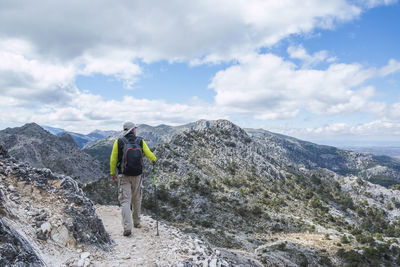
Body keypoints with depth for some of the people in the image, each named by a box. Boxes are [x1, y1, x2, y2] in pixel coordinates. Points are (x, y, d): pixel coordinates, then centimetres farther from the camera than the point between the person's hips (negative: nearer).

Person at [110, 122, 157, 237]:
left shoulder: (118, 142, -4)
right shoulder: (140, 141, -2)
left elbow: (113, 159, -2)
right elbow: (149, 154, 3)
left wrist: (112, 173, 10)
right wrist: (154, 160, 26)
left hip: (124, 175, -1)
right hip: (137, 175, 1)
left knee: (125, 201, 0)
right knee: (137, 199, 17)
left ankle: (127, 228, -8)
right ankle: (137, 222, 32)